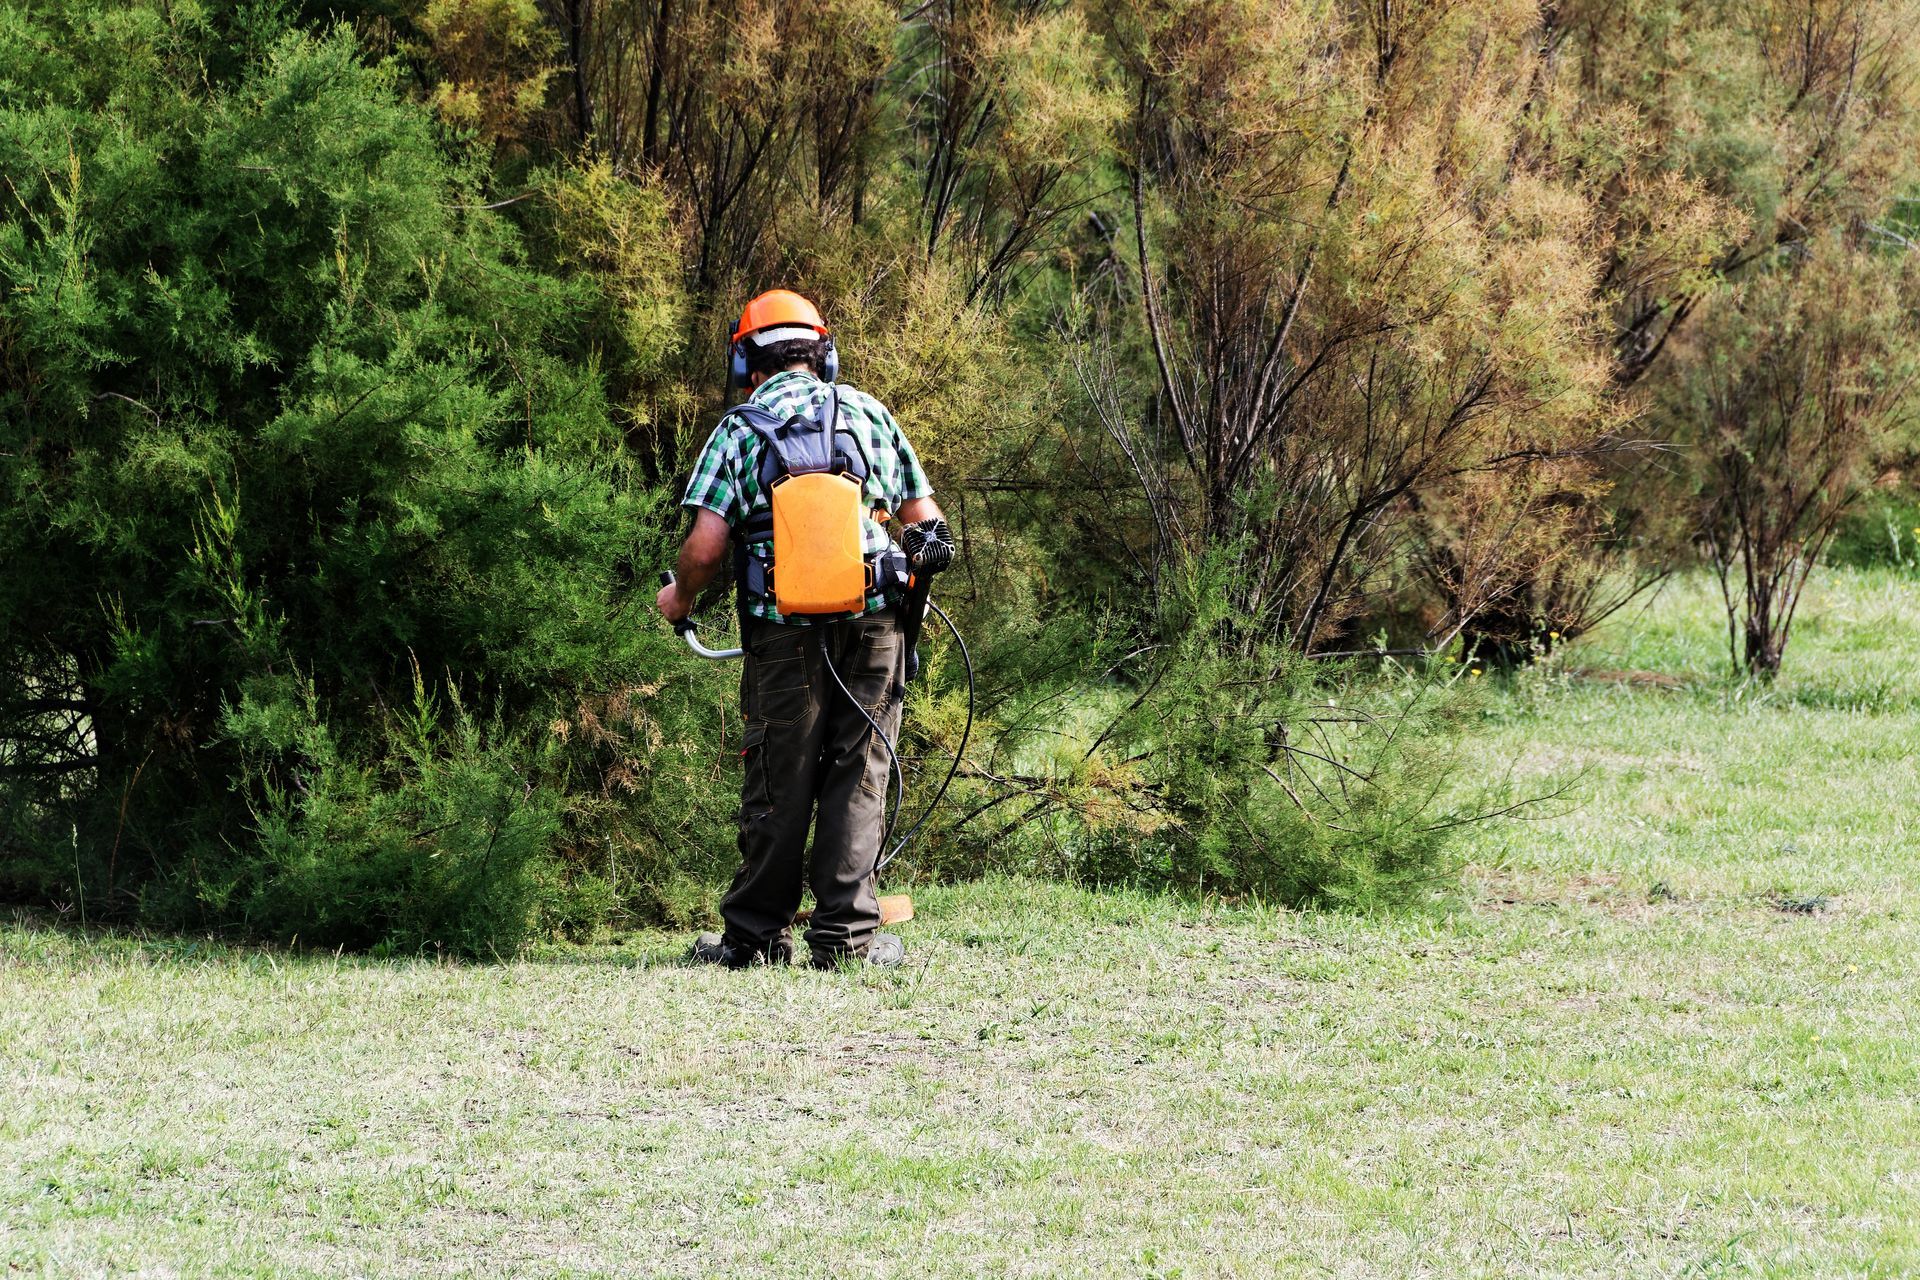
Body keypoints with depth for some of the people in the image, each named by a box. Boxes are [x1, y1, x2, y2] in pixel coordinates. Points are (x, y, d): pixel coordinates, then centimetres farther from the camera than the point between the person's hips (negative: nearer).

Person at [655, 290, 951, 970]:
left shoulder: (740, 428, 3)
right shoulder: (870, 413, 12)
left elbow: (706, 546, -6)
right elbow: (926, 523, 14)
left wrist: (678, 598, 14)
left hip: (787, 632, -2)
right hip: (875, 625, 2)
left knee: (778, 785, 6)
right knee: (857, 779, 6)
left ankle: (757, 934, 11)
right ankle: (847, 933, 3)